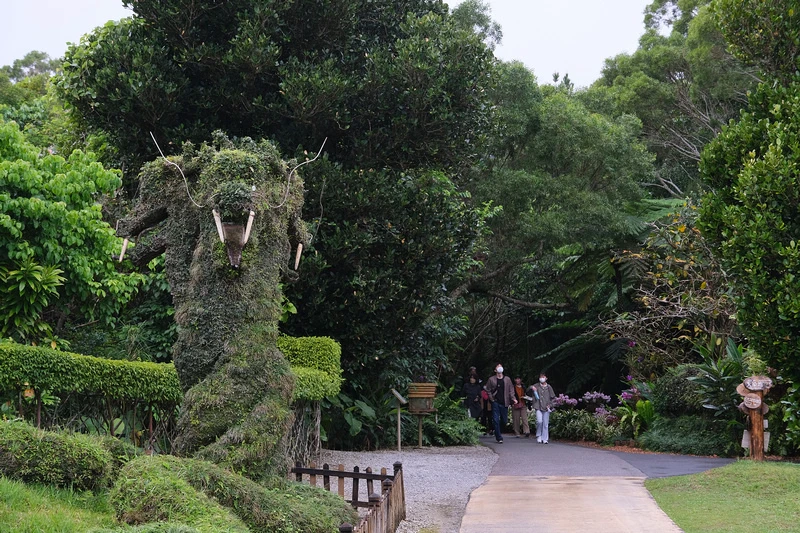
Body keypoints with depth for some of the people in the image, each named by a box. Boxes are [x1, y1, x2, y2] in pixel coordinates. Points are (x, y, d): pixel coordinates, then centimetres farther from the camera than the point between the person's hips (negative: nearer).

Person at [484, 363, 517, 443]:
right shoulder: (491, 379, 2)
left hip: (504, 403, 2)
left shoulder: (507, 379, 8)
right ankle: (499, 438, 0)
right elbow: (487, 389, 8)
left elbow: (511, 390, 9)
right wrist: (491, 398, 0)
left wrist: (513, 398, -5)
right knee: (496, 420, -6)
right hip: (495, 403, -2)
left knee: (504, 421, 5)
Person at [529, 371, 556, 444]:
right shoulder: (536, 386, 6)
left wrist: (550, 405, -2)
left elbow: (552, 397, 12)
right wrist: (531, 388, -14)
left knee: (545, 424, 2)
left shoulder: (548, 387, 6)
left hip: (546, 408, 1)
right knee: (539, 421, -16)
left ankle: (545, 439, 10)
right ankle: (538, 436, 5)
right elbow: (528, 392, 7)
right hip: (538, 407, -1)